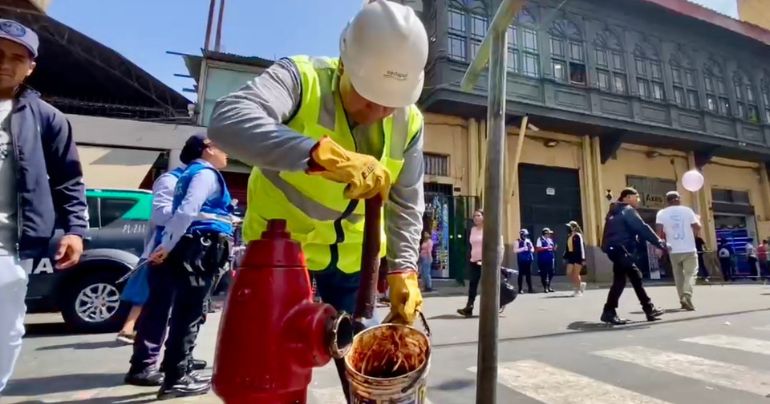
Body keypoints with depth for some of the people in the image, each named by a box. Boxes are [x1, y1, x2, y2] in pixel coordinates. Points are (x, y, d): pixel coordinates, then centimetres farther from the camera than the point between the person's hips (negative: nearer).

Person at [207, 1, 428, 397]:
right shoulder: (300, 78, -20)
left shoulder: (408, 122, -7)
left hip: (353, 254, 4)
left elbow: (406, 203, -3)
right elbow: (227, 120, -38)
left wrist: (404, 269, -14)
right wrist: (324, 155, -51)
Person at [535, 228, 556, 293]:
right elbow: (538, 248, -17)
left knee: (551, 273, 8)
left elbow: (553, 248, 21)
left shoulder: (550, 240, 15)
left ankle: (548, 287, 21)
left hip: (550, 258, 7)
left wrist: (554, 247, -1)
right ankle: (545, 288, 9)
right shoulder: (540, 239, -7)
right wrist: (546, 247, -18)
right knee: (543, 273, -1)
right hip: (543, 259, -7)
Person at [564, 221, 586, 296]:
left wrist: (583, 258, -17)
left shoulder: (578, 236, -10)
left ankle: (578, 290, 11)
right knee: (569, 273, 3)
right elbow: (567, 248, 18)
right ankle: (580, 284, 24)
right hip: (571, 256, 7)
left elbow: (581, 247, -13)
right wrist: (565, 257, 18)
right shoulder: (569, 237, 12)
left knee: (576, 274, -3)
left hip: (578, 256, -7)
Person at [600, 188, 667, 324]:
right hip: (621, 249, -10)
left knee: (636, 277, 14)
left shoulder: (616, 212, 23)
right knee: (620, 280, -9)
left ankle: (649, 309, 20)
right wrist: (660, 243, -5)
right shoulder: (628, 210, -6)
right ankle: (609, 312, -8)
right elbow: (642, 228, -11)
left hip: (616, 249, 10)